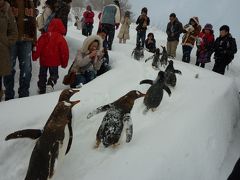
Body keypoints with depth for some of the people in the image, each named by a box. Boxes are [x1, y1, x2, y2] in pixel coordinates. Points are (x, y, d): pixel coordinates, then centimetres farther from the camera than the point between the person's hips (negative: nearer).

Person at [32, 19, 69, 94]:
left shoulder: (44, 36, -4)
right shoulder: (60, 38, -9)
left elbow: (38, 48, -4)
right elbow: (64, 52, -7)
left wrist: (34, 57, 8)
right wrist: (64, 63, 5)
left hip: (43, 60, 2)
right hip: (54, 61, -2)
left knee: (42, 75, 19)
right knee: (54, 74, 14)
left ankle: (41, 89, 24)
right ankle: (50, 84, -14)